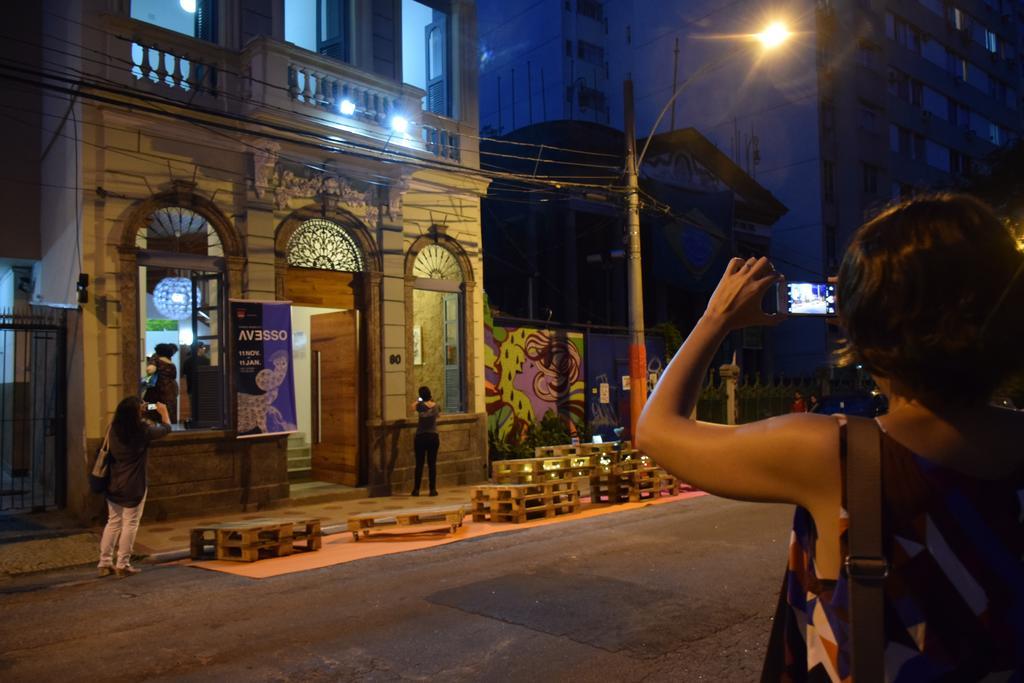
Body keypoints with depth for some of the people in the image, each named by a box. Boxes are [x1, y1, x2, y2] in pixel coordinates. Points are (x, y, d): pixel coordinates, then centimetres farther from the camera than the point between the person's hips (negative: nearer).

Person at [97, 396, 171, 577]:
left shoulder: (114, 428, 1)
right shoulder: (143, 430, -14)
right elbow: (166, 428, 4)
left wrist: (141, 413, 29)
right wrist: (164, 411, 21)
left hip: (114, 484, 6)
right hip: (133, 486, -6)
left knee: (113, 522, 15)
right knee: (130, 524, 2)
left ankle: (105, 562, 18)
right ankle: (122, 564, 5)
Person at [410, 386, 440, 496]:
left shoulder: (421, 405, -10)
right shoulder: (436, 406, -1)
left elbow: (413, 407, 12)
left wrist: (417, 401, 28)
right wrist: (432, 400, 26)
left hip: (421, 437, -2)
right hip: (433, 437, 2)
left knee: (419, 464, 5)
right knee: (432, 464, 5)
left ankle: (416, 490, 8)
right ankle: (433, 489, 4)